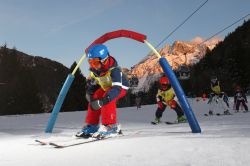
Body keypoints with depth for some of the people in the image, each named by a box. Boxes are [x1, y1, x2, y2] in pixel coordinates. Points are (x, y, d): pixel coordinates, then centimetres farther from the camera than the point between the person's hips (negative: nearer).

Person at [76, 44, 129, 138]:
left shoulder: (114, 70, -39)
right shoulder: (94, 69, -17)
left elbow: (117, 88, -49)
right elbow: (91, 82, 3)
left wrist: (103, 101, -58)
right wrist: (89, 93, -15)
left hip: (120, 87, -7)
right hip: (106, 87, 7)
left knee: (108, 100, -32)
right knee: (93, 100, -6)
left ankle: (111, 126, -24)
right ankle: (92, 125, 8)